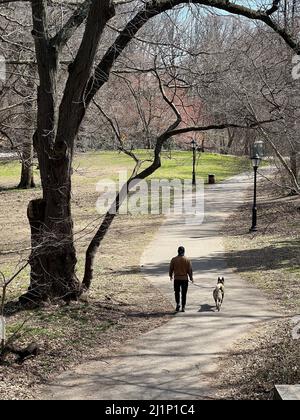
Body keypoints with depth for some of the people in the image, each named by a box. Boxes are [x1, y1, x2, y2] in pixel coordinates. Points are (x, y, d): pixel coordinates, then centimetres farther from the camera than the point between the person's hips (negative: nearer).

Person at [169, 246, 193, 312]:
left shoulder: (174, 260, -4)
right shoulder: (187, 260, -6)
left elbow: (171, 269, 5)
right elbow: (190, 270, -3)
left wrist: (171, 276, 22)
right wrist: (191, 278, 9)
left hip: (176, 279, 1)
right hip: (185, 279, 0)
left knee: (177, 292, 16)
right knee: (184, 294, 7)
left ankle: (178, 304, -3)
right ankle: (183, 307, 8)